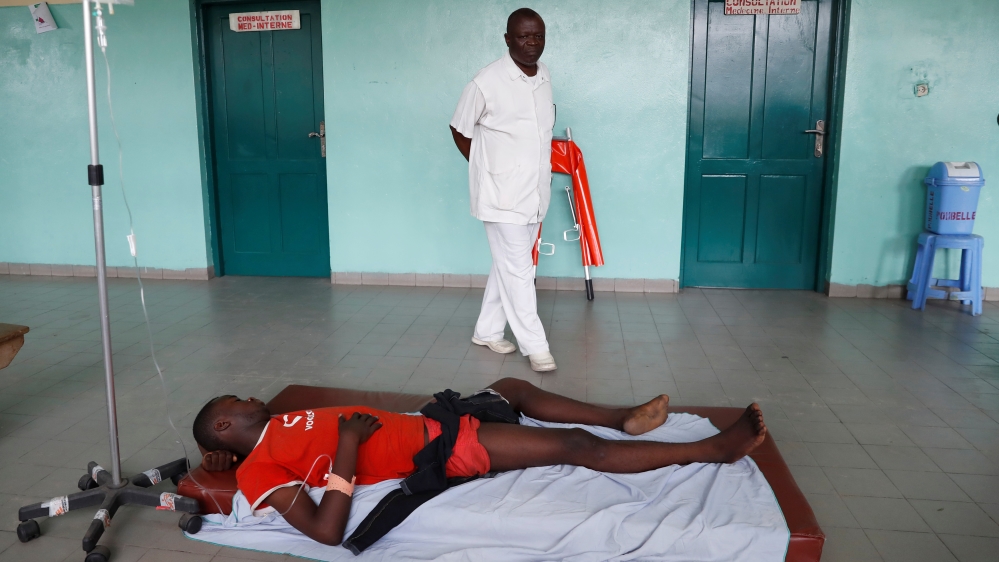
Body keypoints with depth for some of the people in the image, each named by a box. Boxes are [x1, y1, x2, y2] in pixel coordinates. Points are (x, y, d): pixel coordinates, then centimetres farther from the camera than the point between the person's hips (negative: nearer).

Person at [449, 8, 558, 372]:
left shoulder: (545, 77, 6)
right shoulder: (487, 81, -14)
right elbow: (460, 129, -3)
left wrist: (542, 170, 14)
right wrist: (486, 168, 0)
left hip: (534, 192, 7)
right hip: (502, 194, -6)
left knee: (508, 266, 15)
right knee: (518, 271, -3)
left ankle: (487, 331, 29)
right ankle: (536, 346, 7)